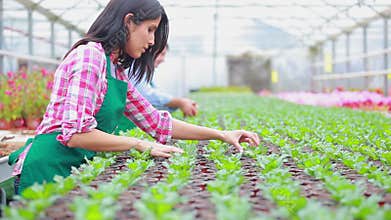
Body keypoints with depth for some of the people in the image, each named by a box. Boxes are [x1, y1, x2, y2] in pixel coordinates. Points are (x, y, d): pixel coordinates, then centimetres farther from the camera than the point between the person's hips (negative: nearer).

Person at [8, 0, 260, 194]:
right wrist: (141, 144, -15)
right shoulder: (89, 56, -14)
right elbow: (76, 134, -23)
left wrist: (221, 134, 13)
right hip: (48, 171, -9)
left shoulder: (117, 71, 14)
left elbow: (156, 122, 16)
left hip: (76, 170, 9)